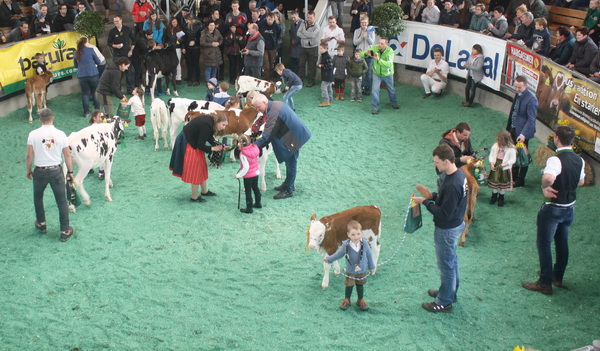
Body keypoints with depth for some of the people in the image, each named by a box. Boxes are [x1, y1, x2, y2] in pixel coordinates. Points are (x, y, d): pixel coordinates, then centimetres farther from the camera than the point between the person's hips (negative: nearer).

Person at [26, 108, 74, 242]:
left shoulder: (33, 134, -10)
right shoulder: (60, 134, -8)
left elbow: (29, 156, -6)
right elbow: (67, 155, -3)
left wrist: (28, 170, 11)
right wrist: (70, 171, 9)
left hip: (40, 171, 0)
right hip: (56, 171, 0)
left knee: (38, 197, 25)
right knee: (62, 201, 8)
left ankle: (41, 224, 39)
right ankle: (65, 231, 12)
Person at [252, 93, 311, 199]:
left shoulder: (273, 113, -27)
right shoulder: (276, 104, 4)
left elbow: (267, 136, -27)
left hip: (294, 138, -10)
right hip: (292, 134, 10)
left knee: (290, 164, 2)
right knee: (289, 162, 21)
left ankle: (288, 190, 13)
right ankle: (289, 184, 36)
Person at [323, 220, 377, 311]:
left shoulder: (364, 243, -22)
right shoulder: (345, 245, -25)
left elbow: (369, 256, -6)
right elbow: (338, 254, -6)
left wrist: (372, 267, 6)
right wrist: (328, 259, 5)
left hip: (362, 271, 1)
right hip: (350, 271, -1)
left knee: (360, 286, 18)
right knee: (349, 286, 14)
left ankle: (361, 300, 39)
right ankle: (347, 300, 38)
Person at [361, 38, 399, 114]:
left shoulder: (390, 51, -29)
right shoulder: (375, 48, -22)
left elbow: (388, 64, -44)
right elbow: (361, 55, -19)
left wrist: (379, 59, -55)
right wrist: (366, 54, -42)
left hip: (387, 74, -1)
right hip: (377, 73, 1)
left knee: (391, 90, 19)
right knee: (375, 90, -9)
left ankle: (394, 103, 46)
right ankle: (375, 108, 6)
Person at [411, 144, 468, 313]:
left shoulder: (452, 184, -33)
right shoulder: (459, 174, -2)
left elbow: (445, 214, -30)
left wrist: (425, 202, -21)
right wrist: (433, 196, -1)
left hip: (447, 230, -10)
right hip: (456, 224, 10)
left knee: (446, 265, 7)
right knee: (451, 260, 25)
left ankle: (444, 302, 23)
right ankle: (451, 292, 44)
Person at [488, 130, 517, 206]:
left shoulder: (511, 149, -17)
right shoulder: (495, 146, -6)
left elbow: (513, 159, -14)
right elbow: (491, 155, 2)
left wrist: (505, 164, -27)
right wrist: (491, 163, -13)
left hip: (505, 169, -3)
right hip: (495, 167, 3)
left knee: (503, 184, 10)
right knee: (494, 182, 12)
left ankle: (501, 198, 31)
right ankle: (494, 196, 34)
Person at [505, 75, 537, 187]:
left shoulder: (531, 99, -21)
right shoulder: (518, 94, 4)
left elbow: (531, 119, -22)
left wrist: (523, 134, -29)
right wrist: (508, 129, 15)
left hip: (523, 132, -8)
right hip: (513, 130, 8)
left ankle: (520, 181, 20)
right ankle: (513, 176, 37)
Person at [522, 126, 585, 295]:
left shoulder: (556, 160, -26)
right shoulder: (580, 160, -2)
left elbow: (548, 177, -47)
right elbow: (580, 182, 14)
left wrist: (544, 188, -30)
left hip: (552, 210, -7)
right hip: (570, 208, 7)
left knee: (544, 245, 5)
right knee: (562, 243, 20)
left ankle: (545, 283, 12)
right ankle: (558, 277, 36)